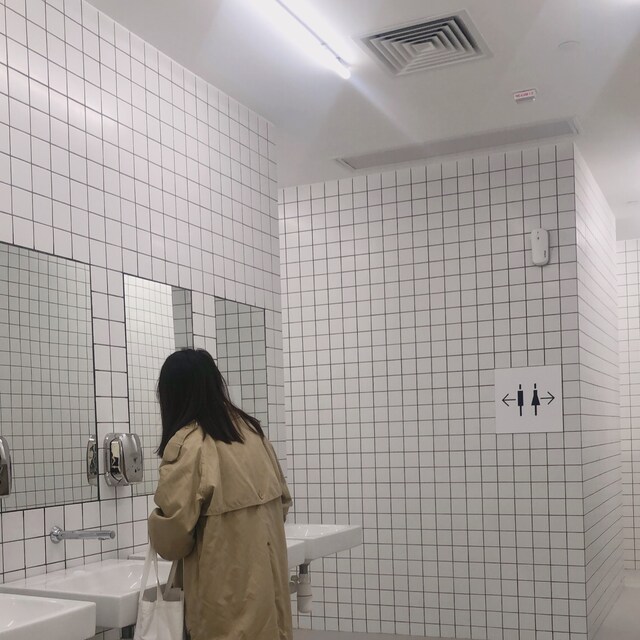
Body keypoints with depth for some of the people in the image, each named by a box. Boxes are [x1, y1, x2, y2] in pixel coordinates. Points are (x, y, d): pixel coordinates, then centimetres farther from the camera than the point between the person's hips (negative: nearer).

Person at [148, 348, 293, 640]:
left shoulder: (188, 443, -15)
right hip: (267, 574, 7)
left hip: (228, 587, -7)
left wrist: (160, 535, 5)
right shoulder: (249, 429, 5)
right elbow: (282, 500, 12)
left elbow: (174, 526, -17)